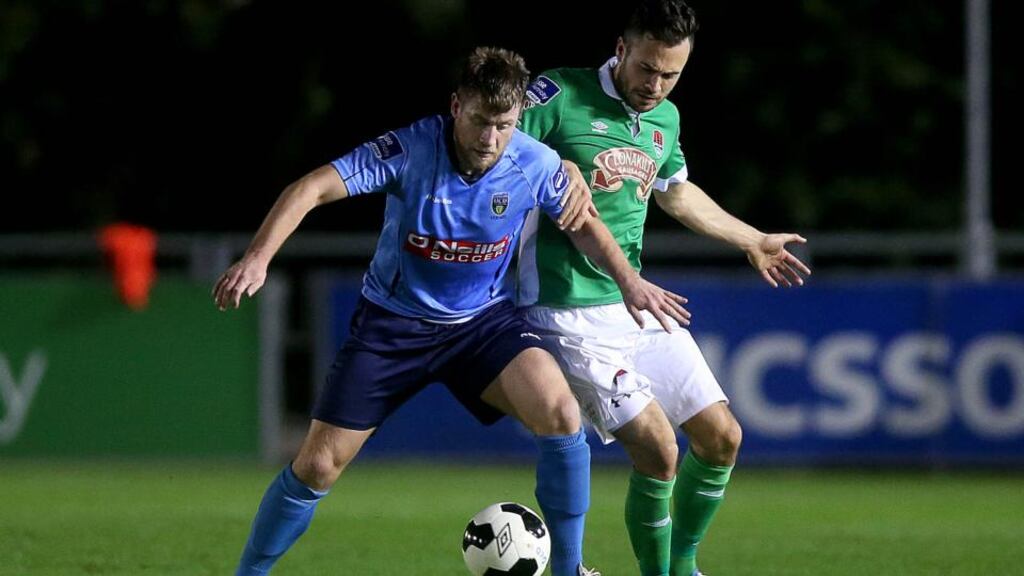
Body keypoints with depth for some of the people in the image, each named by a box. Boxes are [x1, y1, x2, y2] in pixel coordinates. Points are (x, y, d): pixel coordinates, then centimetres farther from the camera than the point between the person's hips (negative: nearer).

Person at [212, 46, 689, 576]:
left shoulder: (535, 164, -14)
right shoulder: (410, 150, -24)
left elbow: (582, 223, 7)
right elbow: (311, 190, -28)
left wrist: (629, 281, -7)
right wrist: (257, 259, -40)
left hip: (484, 320, 1)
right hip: (393, 322, -1)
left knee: (560, 414, -25)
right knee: (318, 467, -5)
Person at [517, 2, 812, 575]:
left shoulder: (665, 118, 10)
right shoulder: (560, 96, -12)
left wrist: (753, 240, 40)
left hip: (639, 306, 8)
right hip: (572, 315, -8)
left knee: (722, 438, 5)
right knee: (658, 450, -17)